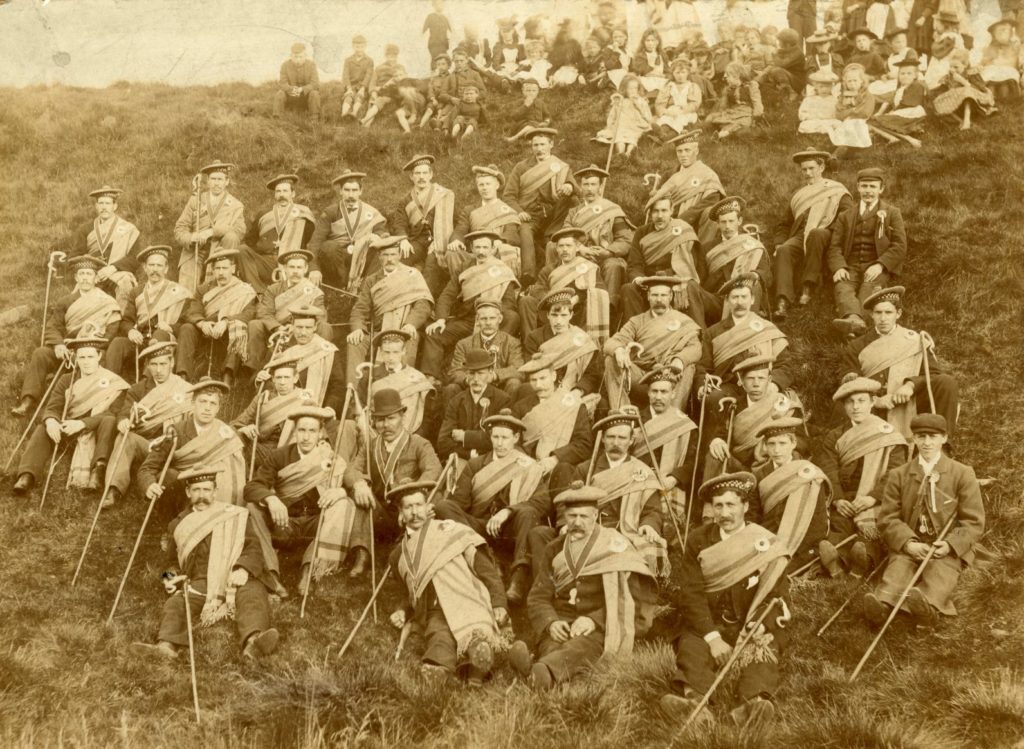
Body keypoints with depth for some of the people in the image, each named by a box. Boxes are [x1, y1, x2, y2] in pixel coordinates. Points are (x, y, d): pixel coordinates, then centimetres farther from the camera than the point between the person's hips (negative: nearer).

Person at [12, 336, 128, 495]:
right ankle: (26, 477, -40)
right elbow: (52, 407, 4)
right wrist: (51, 421, -23)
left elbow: (112, 413, -12)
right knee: (42, 429, -24)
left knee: (109, 421, -34)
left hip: (97, 434, -3)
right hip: (69, 432, 3)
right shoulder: (66, 380, 15)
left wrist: (82, 423, -27)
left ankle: (99, 469, -50)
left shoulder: (114, 383, 2)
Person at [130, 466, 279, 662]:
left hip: (236, 580, -2)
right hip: (199, 583, 3)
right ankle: (166, 646, -50)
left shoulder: (236, 516, 15)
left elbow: (253, 548, 6)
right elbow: (175, 561, 33)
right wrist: (172, 577, 9)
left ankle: (253, 642, -61)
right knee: (175, 603, -27)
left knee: (253, 596, -35)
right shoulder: (178, 525, 22)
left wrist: (243, 569, -16)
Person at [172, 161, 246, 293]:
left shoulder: (236, 206, 4)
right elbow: (179, 229, 4)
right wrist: (191, 238, -19)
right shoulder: (195, 200, 8)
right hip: (193, 253, 0)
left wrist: (212, 232, -26)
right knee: (186, 293, -21)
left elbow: (239, 230, -14)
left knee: (231, 237, -30)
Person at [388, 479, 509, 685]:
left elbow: (487, 570, 8)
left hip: (466, 606, -3)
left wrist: (499, 604, -5)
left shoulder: (450, 531, 13)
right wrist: (404, 612, 22)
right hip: (433, 616, 3)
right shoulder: (398, 555, 27)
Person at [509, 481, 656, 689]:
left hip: (601, 630, -3)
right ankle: (544, 674, -68)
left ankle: (543, 672, -70)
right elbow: (538, 597, 13)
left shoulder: (615, 547, 6)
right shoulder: (554, 550, 19)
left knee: (579, 647, -39)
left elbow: (625, 601, -2)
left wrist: (594, 620, -18)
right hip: (560, 627, 4)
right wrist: (550, 623, -10)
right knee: (551, 645, -34)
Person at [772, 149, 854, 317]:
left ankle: (808, 287, -35)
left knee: (815, 233, -39)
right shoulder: (798, 195, 30)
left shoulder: (837, 191, 15)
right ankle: (783, 302, -43)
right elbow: (784, 224, 28)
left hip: (825, 237, -4)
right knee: (784, 250, -30)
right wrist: (779, 243, 9)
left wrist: (830, 230, -13)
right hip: (800, 237, 4)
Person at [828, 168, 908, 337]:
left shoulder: (892, 213, 16)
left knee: (869, 288, -35)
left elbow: (900, 246, 4)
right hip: (851, 267, 2)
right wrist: (838, 267, -10)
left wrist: (880, 265, -14)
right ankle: (854, 320, -61)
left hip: (878, 267, -2)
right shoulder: (845, 216, 23)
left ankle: (852, 319, -61)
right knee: (842, 288, -32)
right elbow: (835, 247, 13)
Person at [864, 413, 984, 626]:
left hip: (949, 550, -1)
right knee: (899, 566, -32)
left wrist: (950, 545, -16)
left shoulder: (963, 474, 9)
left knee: (941, 571, -34)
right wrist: (909, 544, -14)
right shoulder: (898, 475, 13)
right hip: (909, 547, 1)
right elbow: (887, 518, 6)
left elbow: (974, 522, 4)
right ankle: (883, 604, -61)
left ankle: (928, 605, -66)